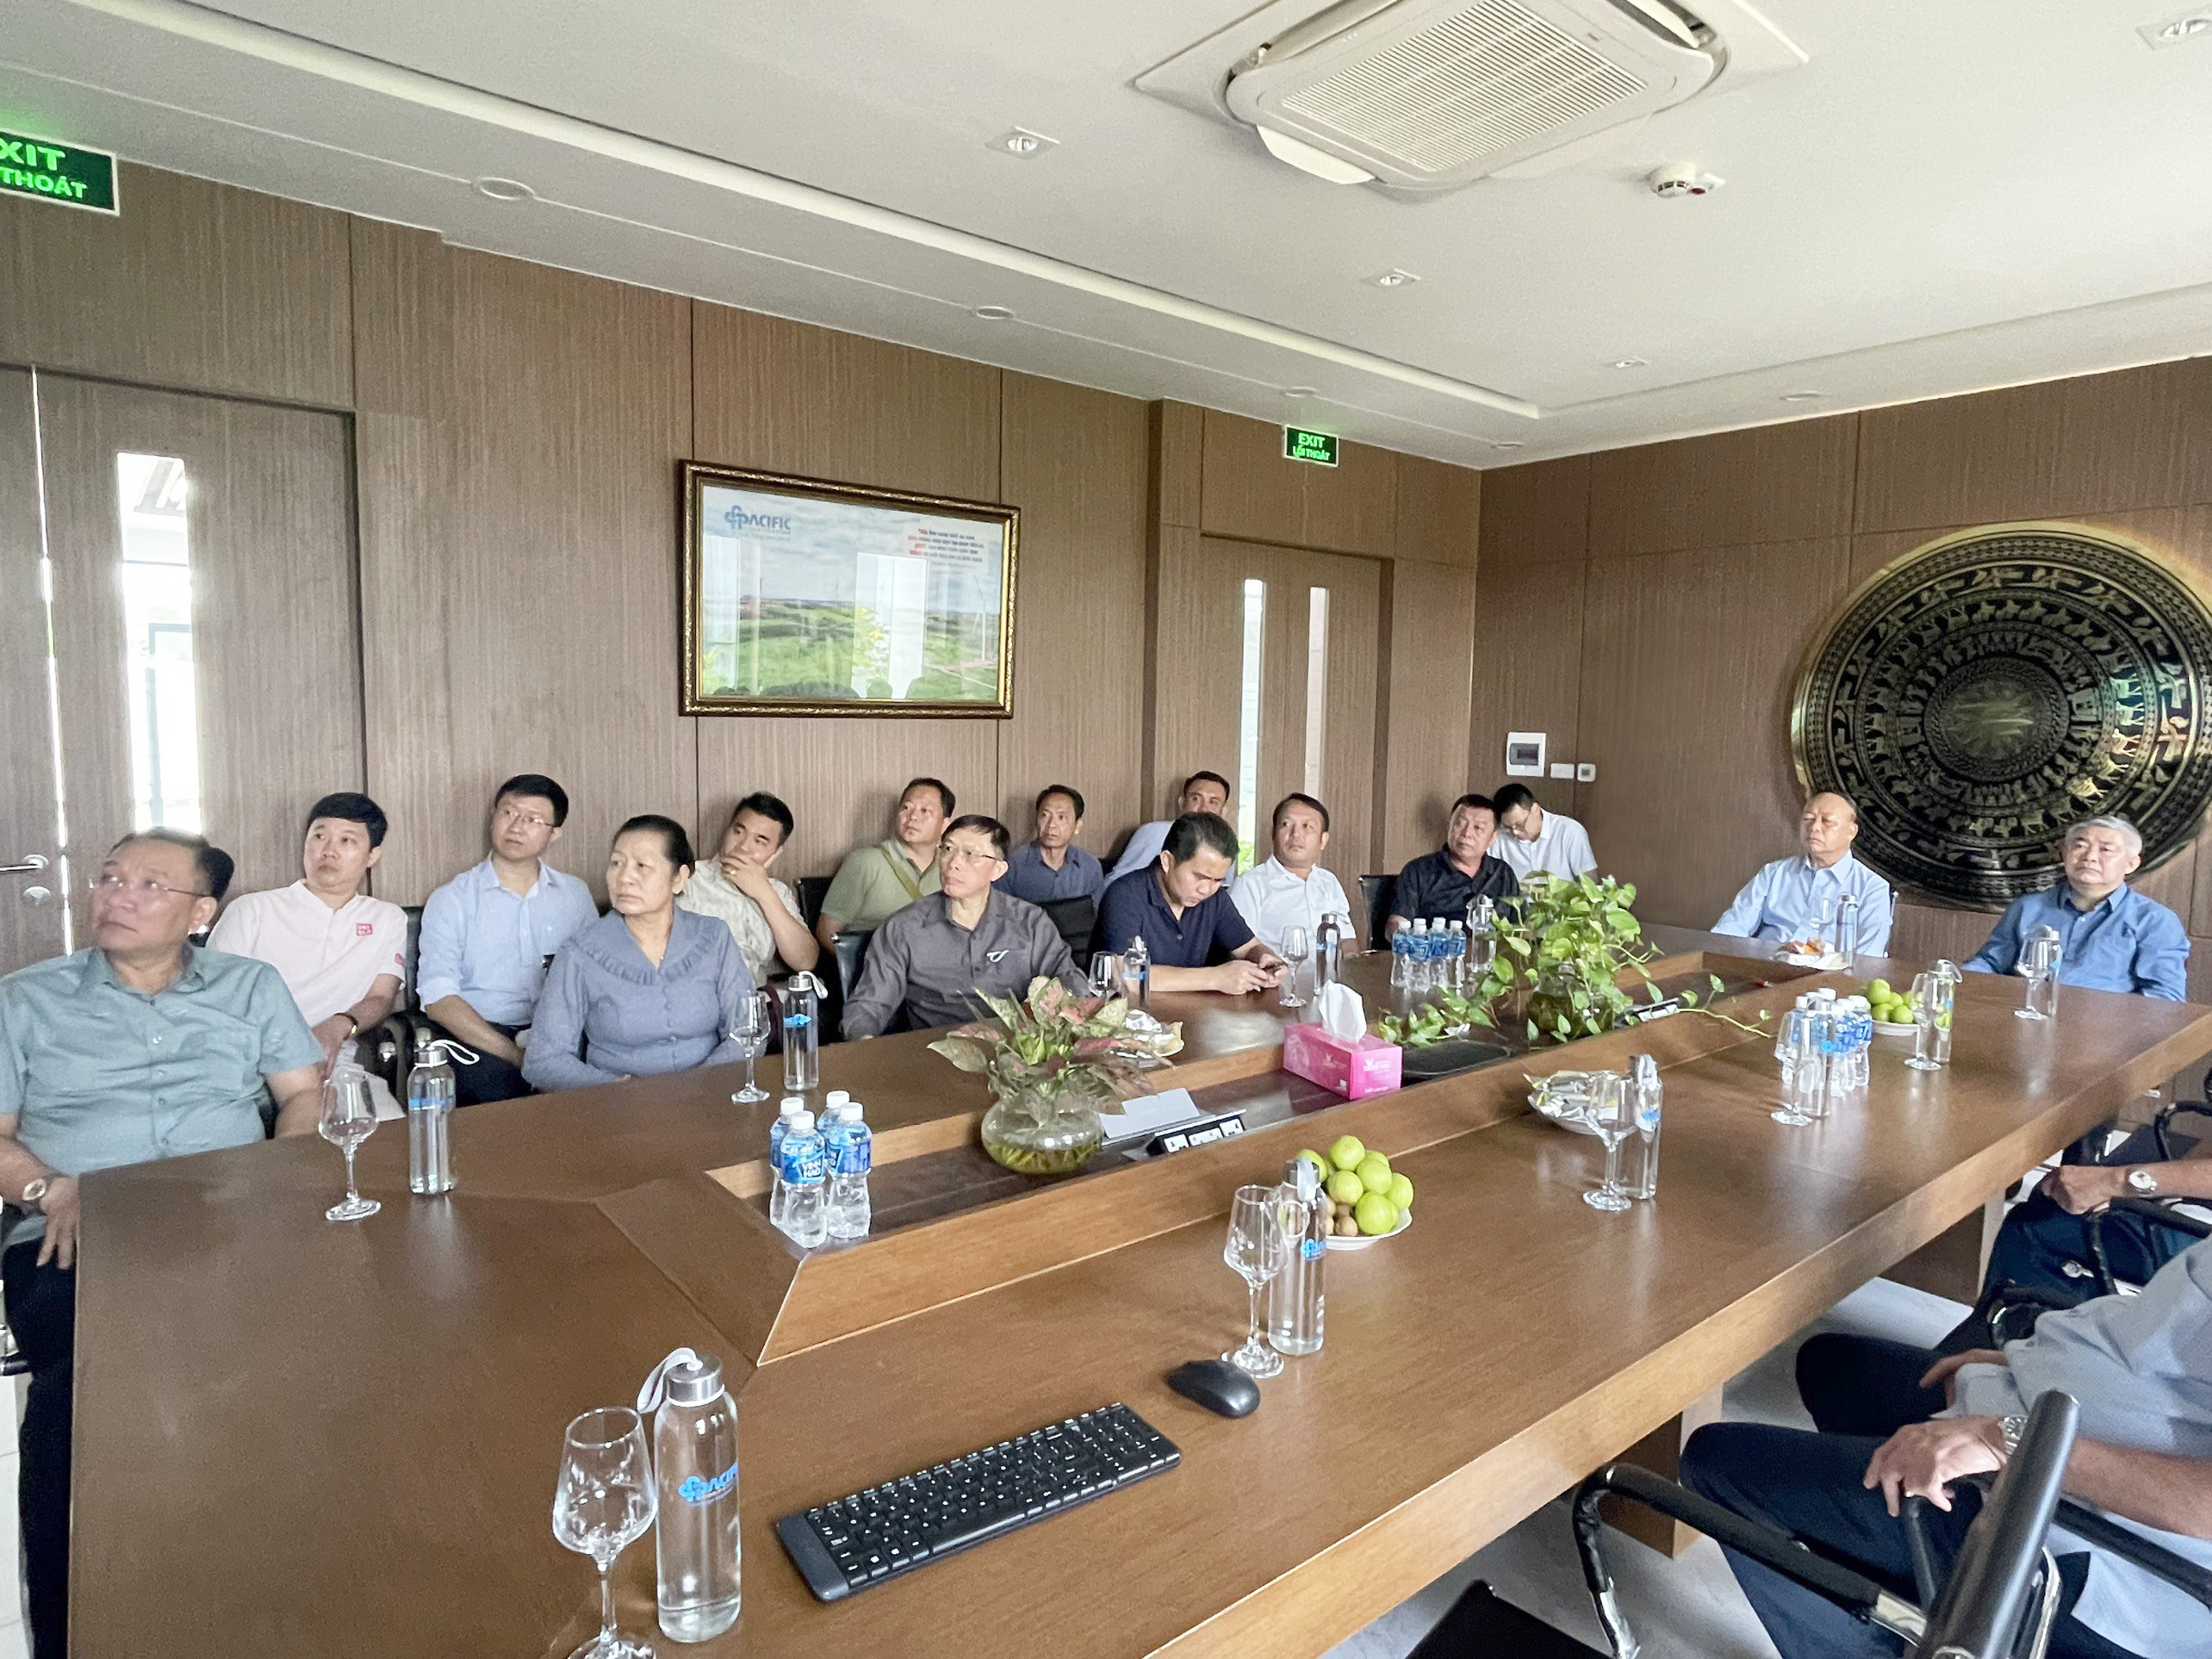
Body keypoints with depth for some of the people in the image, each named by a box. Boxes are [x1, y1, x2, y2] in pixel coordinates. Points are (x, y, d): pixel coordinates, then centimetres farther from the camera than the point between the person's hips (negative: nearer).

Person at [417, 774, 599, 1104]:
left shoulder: (576, 896, 15)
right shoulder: (450, 901, 5)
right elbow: (438, 999, -6)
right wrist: (516, 1055, -19)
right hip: (477, 1036, -2)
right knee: (497, 1084, -36)